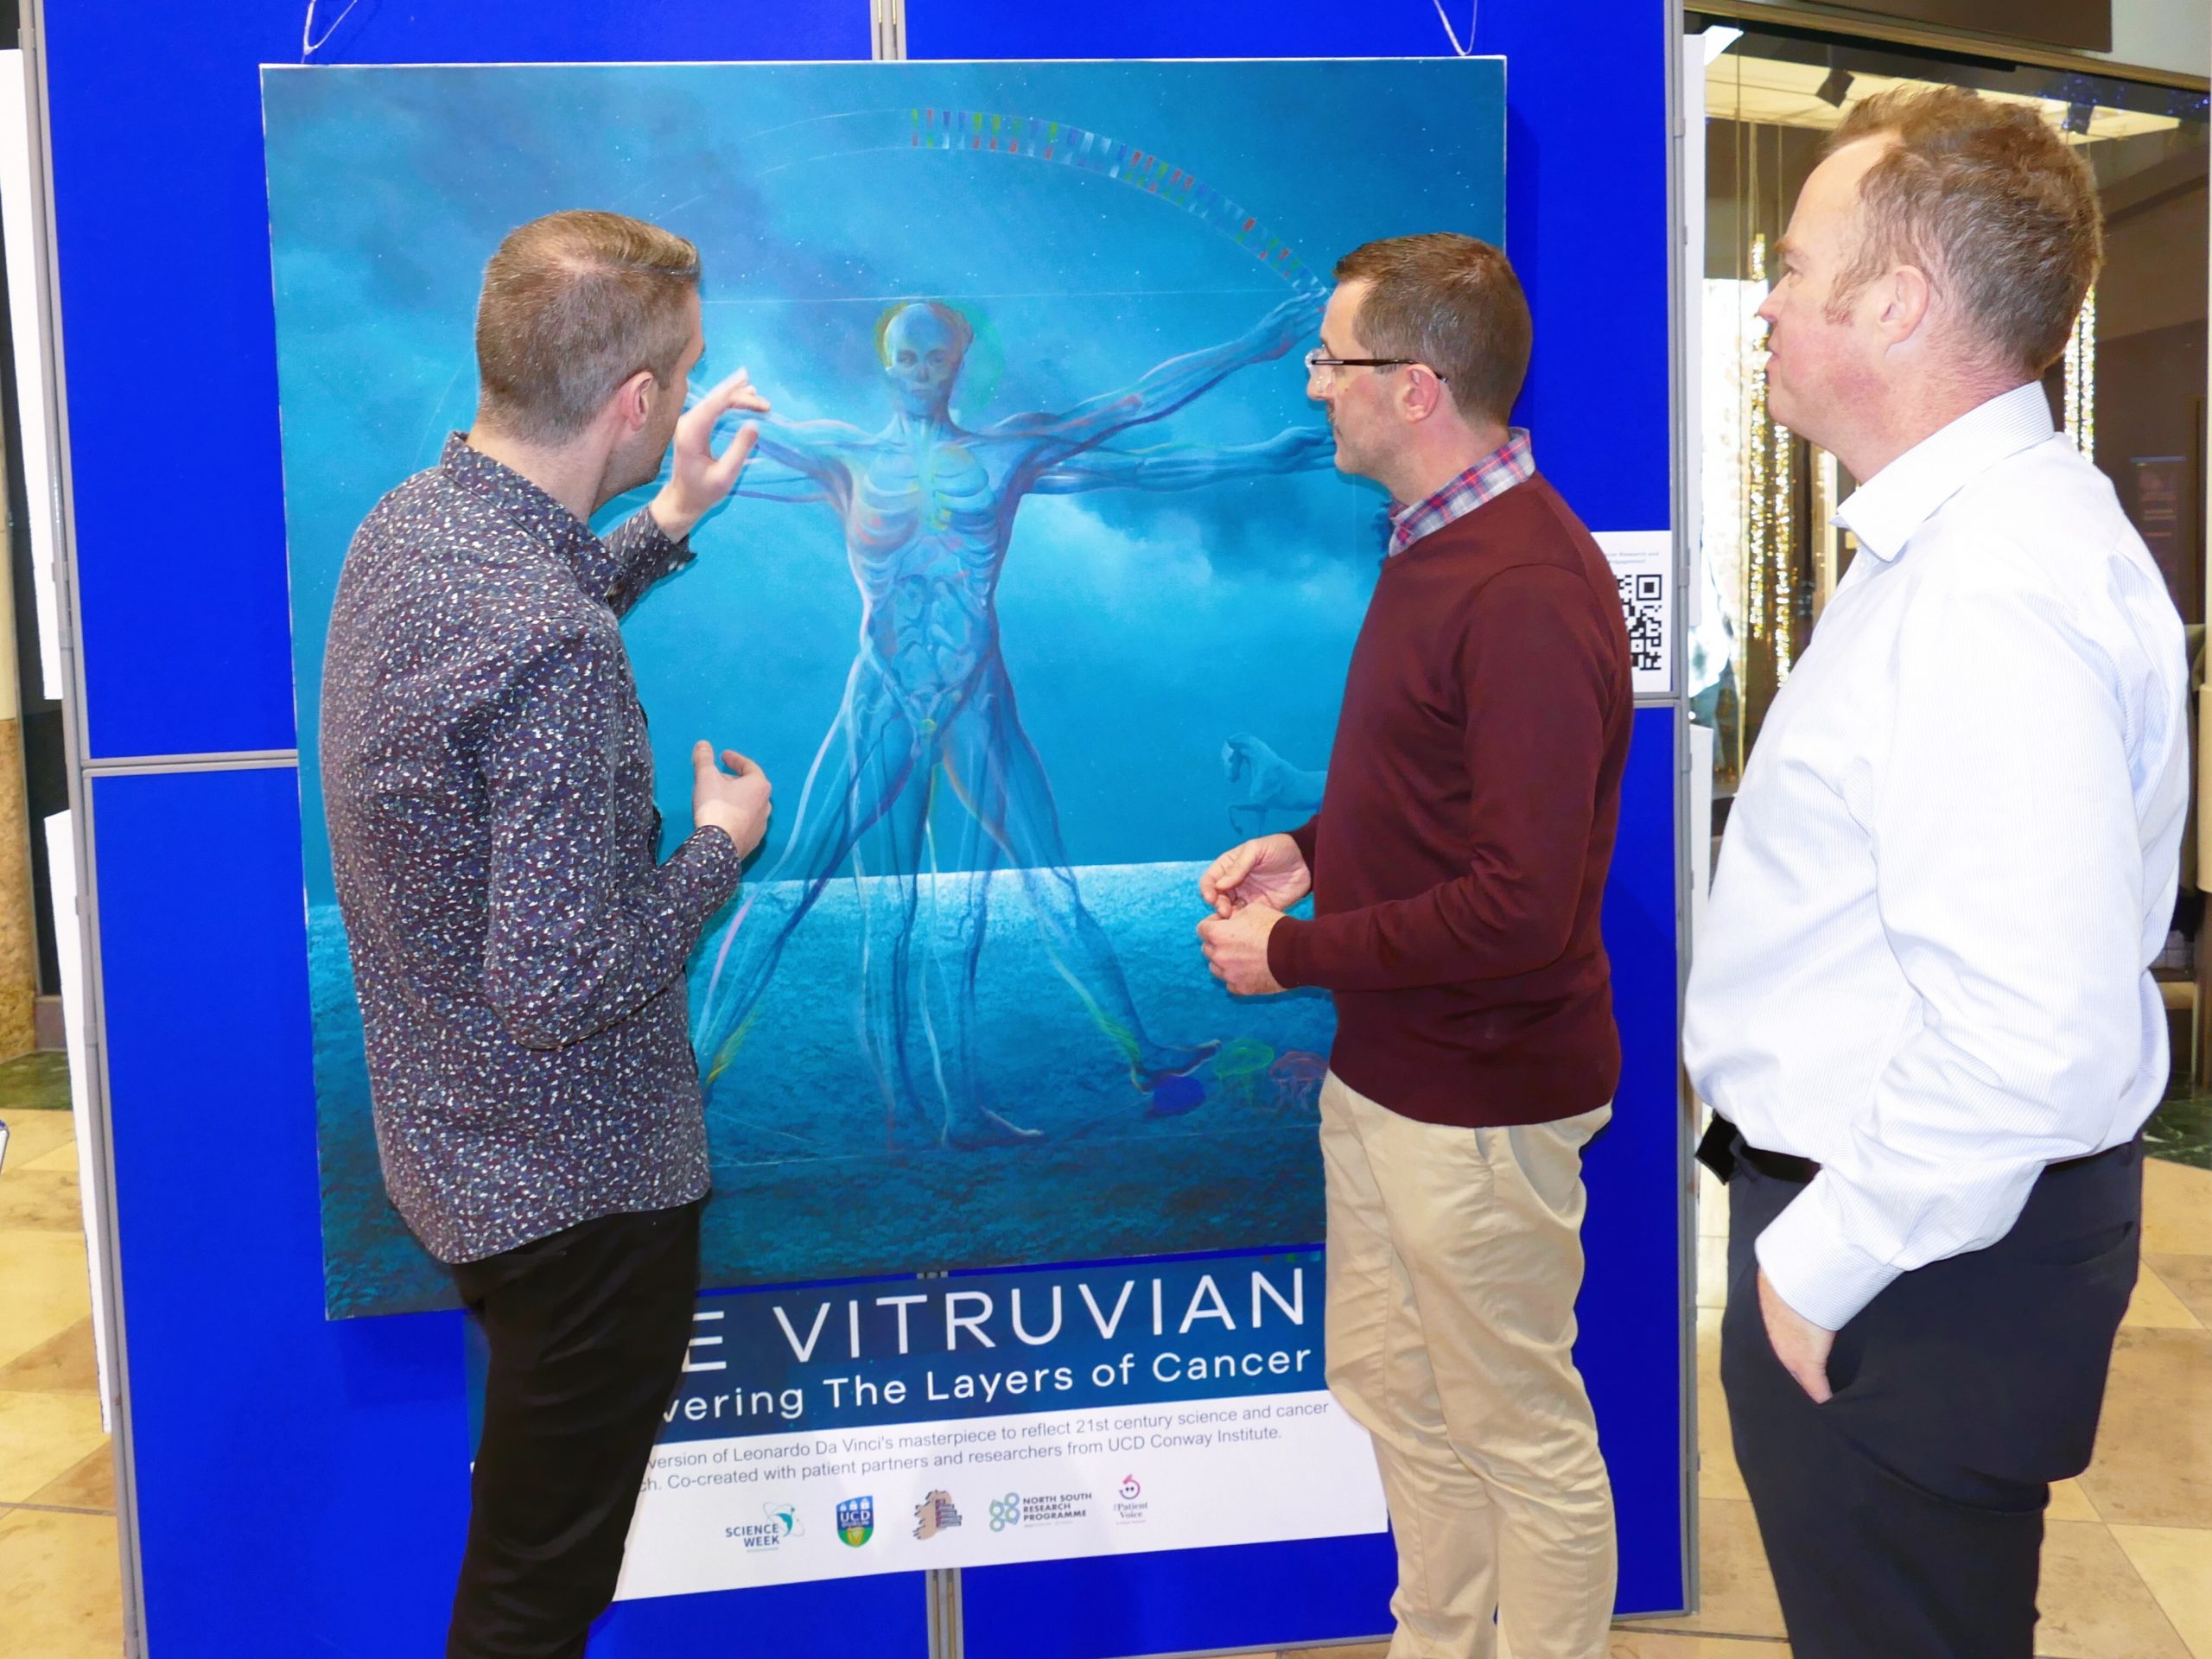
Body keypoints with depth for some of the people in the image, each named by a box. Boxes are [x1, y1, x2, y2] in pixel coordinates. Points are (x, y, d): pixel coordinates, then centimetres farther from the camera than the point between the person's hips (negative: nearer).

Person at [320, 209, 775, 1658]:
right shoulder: (555, 647, -32)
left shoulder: (411, 520, -2)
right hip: (576, 1180, -9)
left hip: (457, 1140, 9)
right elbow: (566, 985, -30)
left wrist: (668, 525, 17)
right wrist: (722, 846, -14)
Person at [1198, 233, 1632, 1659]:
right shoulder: (1436, 543, 8)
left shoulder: (1527, 594, -25)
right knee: (1393, 1382, 23)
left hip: (1479, 1098, -10)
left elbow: (1519, 904, -28)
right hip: (1385, 1065, 10)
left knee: (1523, 1434, 10)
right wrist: (1313, 848, 5)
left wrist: (1294, 954, -17)